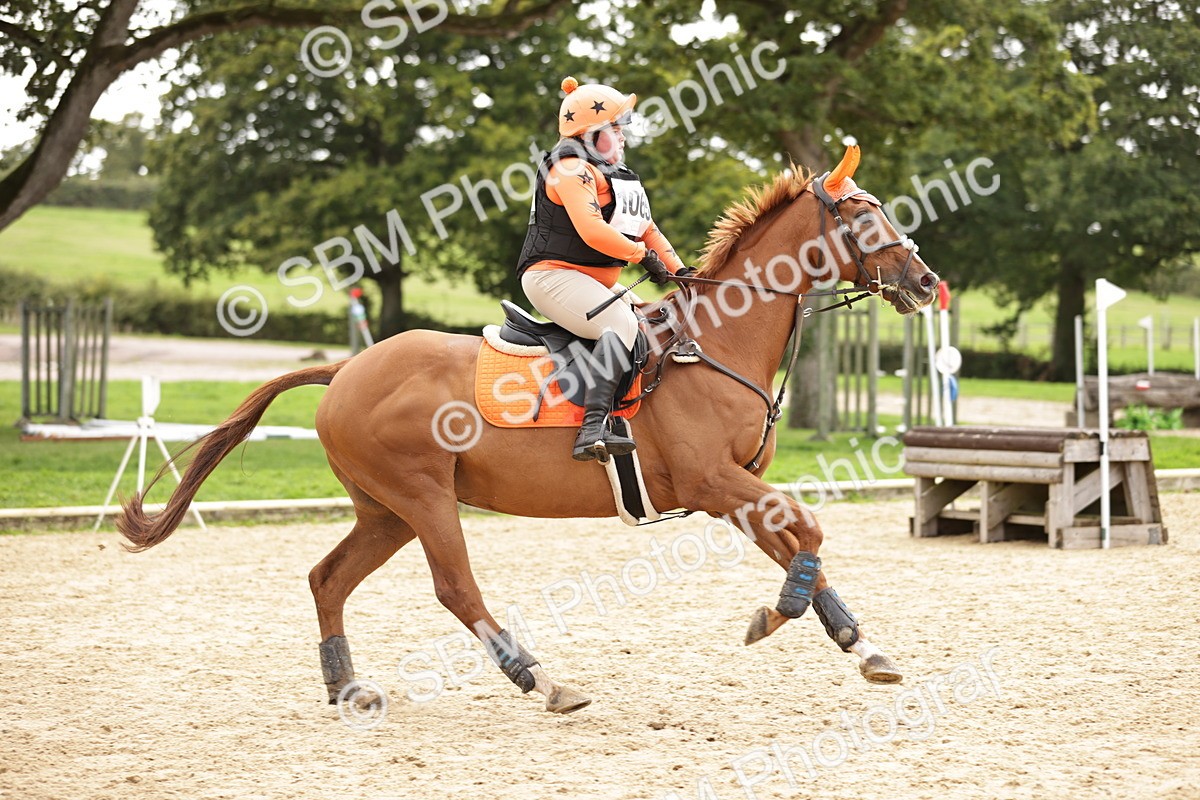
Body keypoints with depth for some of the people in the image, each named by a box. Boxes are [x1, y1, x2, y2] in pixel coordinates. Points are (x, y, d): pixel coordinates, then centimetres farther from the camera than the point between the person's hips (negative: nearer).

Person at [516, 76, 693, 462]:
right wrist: (641, 254, -13)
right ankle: (592, 428, -45)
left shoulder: (614, 173, 22)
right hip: (555, 275, -11)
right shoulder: (572, 167, -12)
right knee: (623, 325, -33)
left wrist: (679, 270, 11)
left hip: (599, 283, 11)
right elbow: (592, 231, -25)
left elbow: (647, 229, 25)